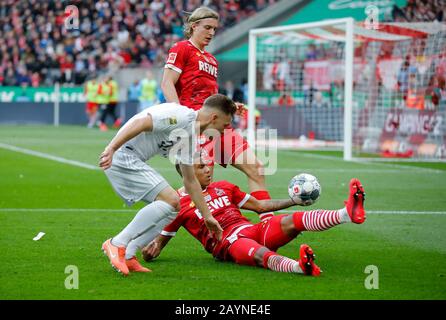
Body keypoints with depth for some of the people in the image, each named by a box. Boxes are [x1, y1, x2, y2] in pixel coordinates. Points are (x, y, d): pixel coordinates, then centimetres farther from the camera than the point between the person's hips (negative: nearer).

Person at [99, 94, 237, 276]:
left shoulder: (189, 137, 16)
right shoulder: (181, 116, -14)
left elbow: (190, 181, 24)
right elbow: (139, 123, -25)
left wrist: (207, 216, 26)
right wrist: (111, 149, -32)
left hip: (135, 162, 10)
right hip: (123, 155, -10)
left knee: (172, 206, 8)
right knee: (169, 200, -16)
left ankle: (126, 256, 5)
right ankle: (117, 244, -12)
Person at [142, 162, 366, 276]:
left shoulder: (223, 188, 23)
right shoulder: (178, 204, 7)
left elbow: (259, 205, 27)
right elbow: (160, 240, 11)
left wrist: (294, 201, 20)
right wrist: (151, 249, -14)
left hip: (254, 230, 7)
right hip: (229, 244, -6)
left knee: (294, 220, -19)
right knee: (261, 254, -40)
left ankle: (348, 213, -42)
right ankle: (299, 266, -74)